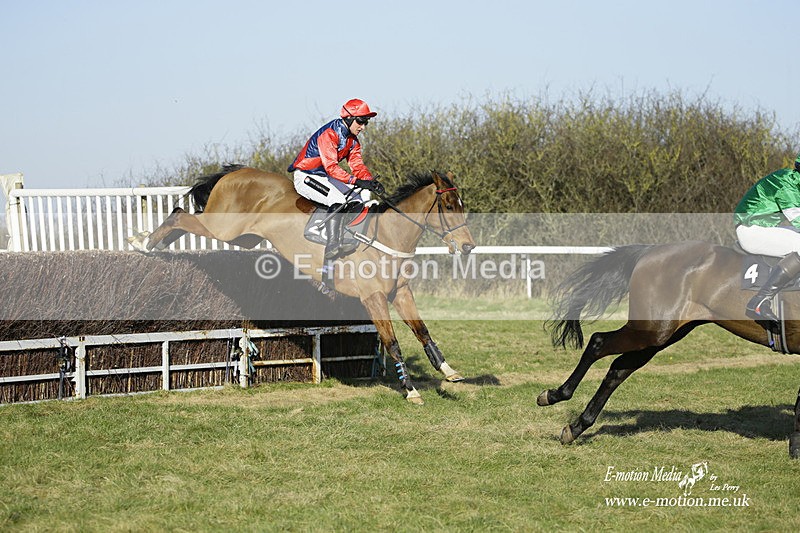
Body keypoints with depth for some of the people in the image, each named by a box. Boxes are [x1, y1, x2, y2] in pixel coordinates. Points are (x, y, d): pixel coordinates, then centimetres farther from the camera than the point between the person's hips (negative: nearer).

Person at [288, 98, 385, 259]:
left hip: (326, 177, 10)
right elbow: (331, 166, -33)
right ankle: (332, 246, -38)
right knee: (338, 199, -33)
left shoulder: (353, 140, 6)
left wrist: (371, 181, -22)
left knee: (364, 194, -2)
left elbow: (357, 165, -1)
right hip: (305, 176, -10)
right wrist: (356, 181, -42)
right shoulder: (329, 134, -23)